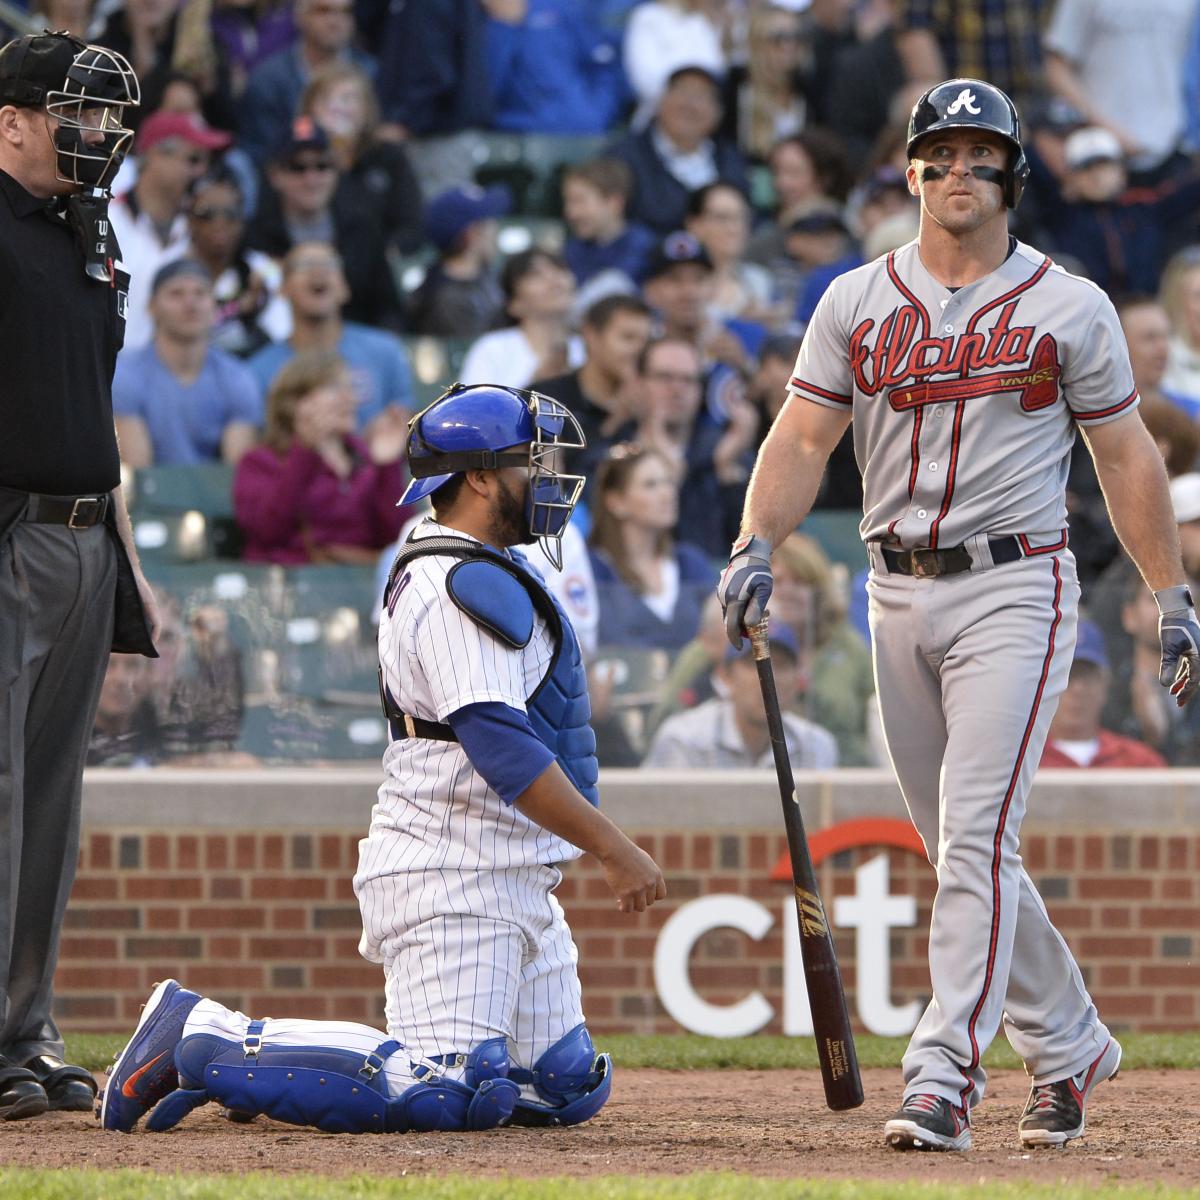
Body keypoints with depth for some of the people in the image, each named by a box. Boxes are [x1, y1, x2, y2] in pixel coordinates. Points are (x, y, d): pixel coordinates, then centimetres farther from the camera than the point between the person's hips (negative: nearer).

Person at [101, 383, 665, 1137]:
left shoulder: (488, 573, 19)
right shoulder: (460, 586, -14)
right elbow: (502, 750, -23)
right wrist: (615, 851, -21)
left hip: (518, 882, 11)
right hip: (450, 877, -11)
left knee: (568, 1087, 6)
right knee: (448, 1094, -21)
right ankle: (201, 1037, -9)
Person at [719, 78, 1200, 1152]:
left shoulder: (1071, 307, 1)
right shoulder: (856, 303, 8)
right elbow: (803, 437, 3)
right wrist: (757, 546, -13)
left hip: (1016, 589, -4)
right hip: (900, 591, 4)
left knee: (976, 833, -16)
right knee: (960, 847, 10)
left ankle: (943, 1078, -18)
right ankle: (1068, 1048, 26)